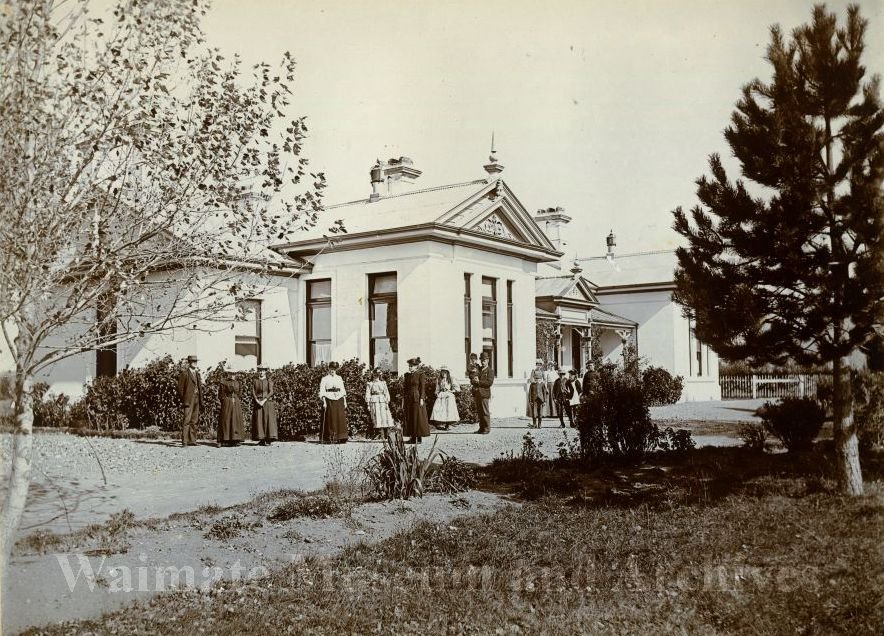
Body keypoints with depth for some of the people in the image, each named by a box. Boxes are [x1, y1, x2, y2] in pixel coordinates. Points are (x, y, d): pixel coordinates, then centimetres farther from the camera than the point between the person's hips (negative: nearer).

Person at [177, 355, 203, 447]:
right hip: (188, 400, -7)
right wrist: (182, 401, -8)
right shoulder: (184, 374, -2)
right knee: (186, 420, -11)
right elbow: (180, 388, -4)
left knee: (194, 421, 7)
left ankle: (192, 440, 11)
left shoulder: (197, 374, 19)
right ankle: (184, 441, -12)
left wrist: (201, 401, 15)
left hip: (196, 400, 7)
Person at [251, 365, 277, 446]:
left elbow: (271, 392, -5)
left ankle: (269, 440, -7)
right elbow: (253, 392, 5)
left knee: (268, 420, -7)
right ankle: (261, 440, 1)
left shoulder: (269, 380, 2)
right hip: (258, 402, 3)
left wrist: (264, 400, -15)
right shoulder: (255, 381, 10)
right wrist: (257, 401, -10)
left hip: (267, 402, -3)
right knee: (259, 420, -2)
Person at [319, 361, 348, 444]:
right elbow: (322, 391, -2)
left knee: (340, 419, -3)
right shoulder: (325, 378, 3)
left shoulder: (339, 378, 14)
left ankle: (341, 438, -2)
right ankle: (329, 439, -1)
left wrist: (345, 401, 7)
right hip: (329, 400, -3)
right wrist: (324, 402, -11)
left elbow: (342, 390, 15)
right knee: (330, 419, -4)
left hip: (339, 400, 3)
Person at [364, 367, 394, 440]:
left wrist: (387, 403, 0)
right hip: (374, 402, -2)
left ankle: (386, 436, -7)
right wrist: (368, 405, -2)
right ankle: (382, 436, -11)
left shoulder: (383, 383, 15)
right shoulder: (369, 384, 8)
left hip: (383, 402, 2)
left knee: (385, 417, -8)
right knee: (378, 419, -10)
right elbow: (367, 395, 5)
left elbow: (386, 393, 12)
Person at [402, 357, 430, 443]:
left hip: (417, 398, -6)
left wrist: (422, 399, -14)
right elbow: (405, 387, 14)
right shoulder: (407, 375, 12)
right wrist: (403, 399, 10)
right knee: (409, 418, 5)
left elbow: (422, 387, -8)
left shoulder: (420, 374, -4)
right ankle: (412, 437, 11)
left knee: (418, 417, -3)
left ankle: (419, 437, 3)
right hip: (408, 399, 6)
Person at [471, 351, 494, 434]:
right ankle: (481, 428, 15)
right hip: (477, 394, 6)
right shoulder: (478, 369, 19)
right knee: (479, 412, 9)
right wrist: (473, 380, -7)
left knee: (485, 412, -4)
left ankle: (487, 429, 0)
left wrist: (479, 382, -15)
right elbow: (472, 381, 17)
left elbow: (489, 382, -13)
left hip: (484, 394, -6)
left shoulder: (490, 371, -1)